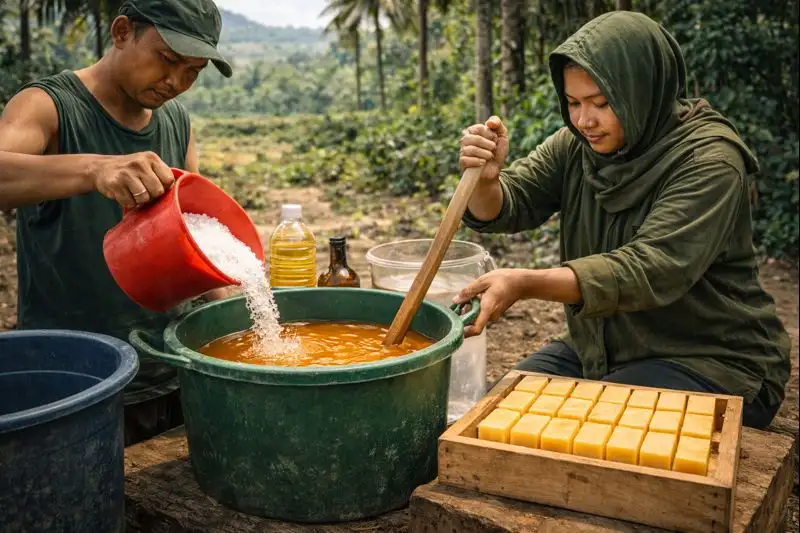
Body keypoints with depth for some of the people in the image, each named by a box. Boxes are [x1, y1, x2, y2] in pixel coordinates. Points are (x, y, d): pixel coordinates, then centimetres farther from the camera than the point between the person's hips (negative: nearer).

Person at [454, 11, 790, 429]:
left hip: (709, 364, -6)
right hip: (598, 348, 6)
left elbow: (650, 271, -31)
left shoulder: (708, 161, -20)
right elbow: (506, 206, -6)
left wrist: (527, 284, -44)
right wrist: (486, 179, -31)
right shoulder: (575, 146, -1)